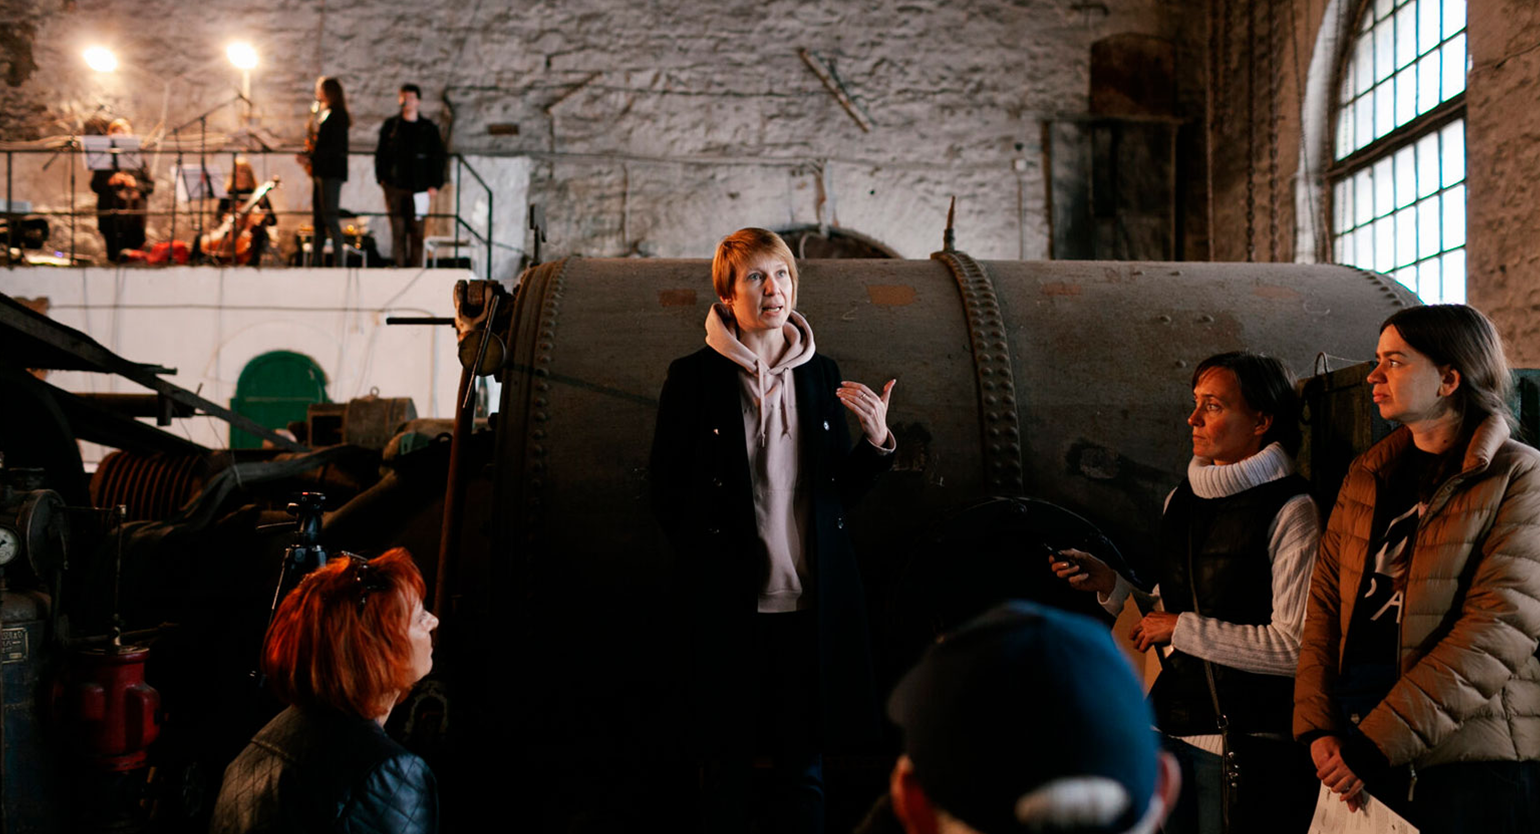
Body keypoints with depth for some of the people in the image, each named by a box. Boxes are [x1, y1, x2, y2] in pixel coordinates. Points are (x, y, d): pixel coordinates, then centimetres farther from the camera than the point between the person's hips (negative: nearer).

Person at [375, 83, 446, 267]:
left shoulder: (428, 128, 8)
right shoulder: (390, 126, 10)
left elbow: (437, 157, 7)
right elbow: (380, 154, 11)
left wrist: (434, 185, -2)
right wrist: (382, 179, 0)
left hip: (418, 188, -1)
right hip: (394, 187, 1)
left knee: (417, 230, -3)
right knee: (397, 230, -1)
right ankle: (398, 268, 1)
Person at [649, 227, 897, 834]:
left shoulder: (822, 374, 9)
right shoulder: (693, 377, -2)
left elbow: (839, 491, 13)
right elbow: (667, 495, 1)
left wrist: (877, 442, -3)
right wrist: (704, 566, -6)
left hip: (810, 604, 3)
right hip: (728, 606, -3)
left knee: (804, 768, 11)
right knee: (726, 768, 8)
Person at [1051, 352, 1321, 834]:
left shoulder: (1291, 512, -11)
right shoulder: (1180, 500, 11)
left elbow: (1296, 647, -18)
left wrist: (1184, 629, -15)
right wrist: (1111, 586, 2)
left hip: (1243, 740, -6)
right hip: (1171, 726, 6)